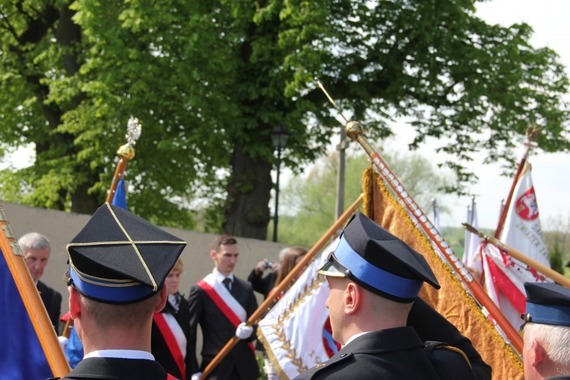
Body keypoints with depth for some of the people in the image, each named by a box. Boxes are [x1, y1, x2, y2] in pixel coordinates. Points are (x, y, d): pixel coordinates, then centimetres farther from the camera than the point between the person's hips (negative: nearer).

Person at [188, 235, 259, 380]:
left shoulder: (246, 288, 10)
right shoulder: (200, 291, -5)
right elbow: (190, 334, -6)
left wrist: (250, 330, -16)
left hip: (245, 366, 5)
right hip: (215, 368, -5)